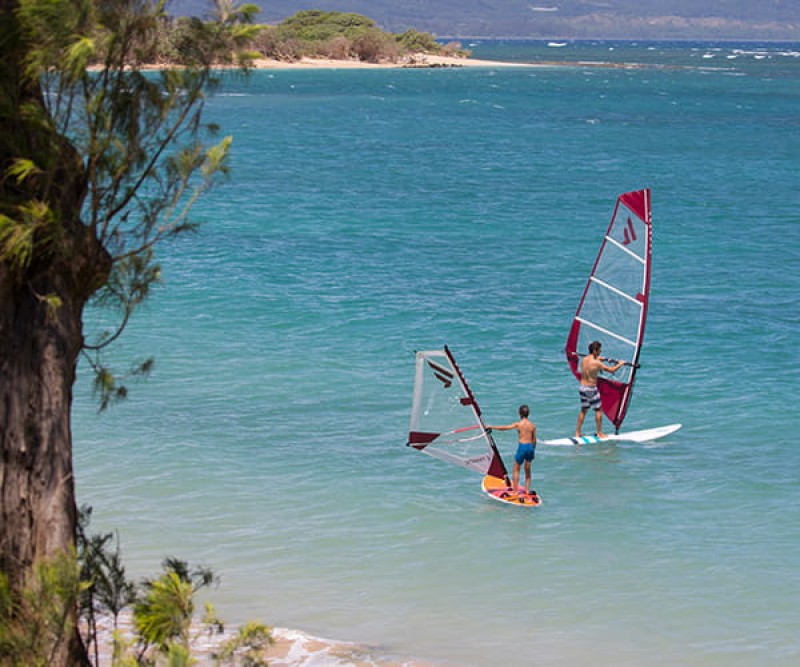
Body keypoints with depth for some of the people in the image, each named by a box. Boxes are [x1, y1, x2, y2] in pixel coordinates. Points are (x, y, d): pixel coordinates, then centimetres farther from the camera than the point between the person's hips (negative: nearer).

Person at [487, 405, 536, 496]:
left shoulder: (518, 424, -8)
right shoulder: (533, 425, 2)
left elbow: (503, 428, -3)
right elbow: (534, 440, 8)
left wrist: (491, 427, 8)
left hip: (522, 446, -4)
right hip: (530, 447, 4)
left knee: (516, 469, 10)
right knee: (527, 470, 17)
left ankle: (515, 490, 7)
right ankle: (527, 490, 19)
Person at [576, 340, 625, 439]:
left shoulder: (583, 360, 1)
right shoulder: (596, 363, -20)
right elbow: (612, 370, -13)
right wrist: (620, 364, 4)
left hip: (582, 387, 7)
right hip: (591, 389, -7)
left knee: (583, 410, 16)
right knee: (598, 410, 8)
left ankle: (577, 433, 17)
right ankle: (599, 433, 12)